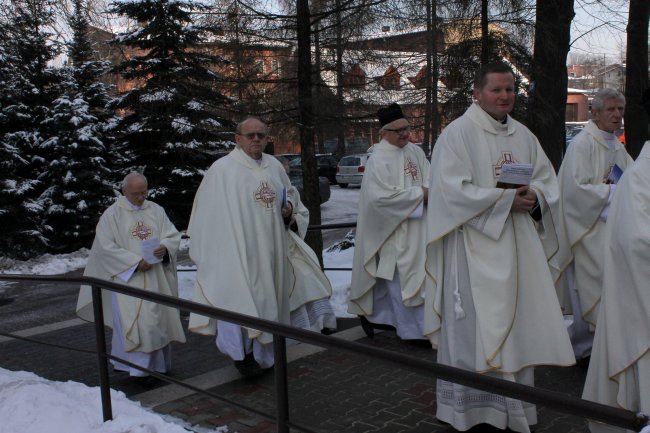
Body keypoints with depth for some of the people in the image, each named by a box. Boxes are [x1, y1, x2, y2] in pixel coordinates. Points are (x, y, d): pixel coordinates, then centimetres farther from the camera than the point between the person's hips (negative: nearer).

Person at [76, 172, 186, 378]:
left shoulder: (156, 210, 8)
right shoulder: (112, 215, -3)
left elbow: (173, 235, 6)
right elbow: (106, 247, -10)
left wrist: (164, 248, -18)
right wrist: (136, 261, -18)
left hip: (156, 279, 4)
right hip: (127, 277, -4)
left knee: (159, 319, 8)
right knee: (132, 321, -10)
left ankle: (157, 363, 23)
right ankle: (137, 366, -2)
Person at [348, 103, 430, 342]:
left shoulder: (415, 151, 8)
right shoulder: (379, 159, -14)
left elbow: (430, 180, 9)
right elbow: (381, 196, -22)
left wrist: (429, 192, -15)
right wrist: (419, 193, -17)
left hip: (415, 226, 7)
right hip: (393, 228, -7)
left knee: (387, 276, 16)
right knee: (401, 278, -2)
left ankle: (370, 312, 32)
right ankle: (412, 329, 7)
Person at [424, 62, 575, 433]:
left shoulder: (524, 136, 14)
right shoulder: (458, 134, -7)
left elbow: (549, 182, 14)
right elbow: (453, 190, -15)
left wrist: (534, 199, -9)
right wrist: (507, 199, -17)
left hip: (519, 246, 7)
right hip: (475, 249, -6)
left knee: (518, 325, 11)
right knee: (477, 330, -3)